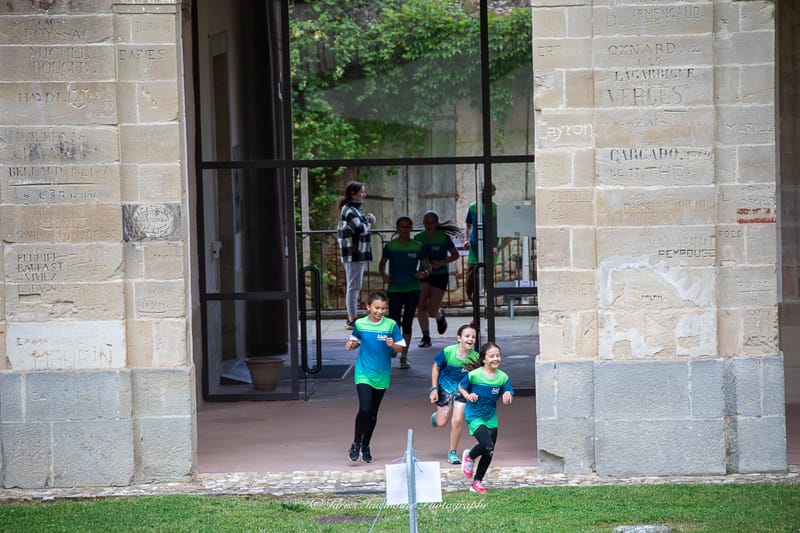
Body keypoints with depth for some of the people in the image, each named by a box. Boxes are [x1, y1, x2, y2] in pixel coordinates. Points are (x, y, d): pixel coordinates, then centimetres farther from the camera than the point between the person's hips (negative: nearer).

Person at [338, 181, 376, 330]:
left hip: (359, 253, 11)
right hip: (354, 254, -11)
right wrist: (369, 221, -6)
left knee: (354, 287, 15)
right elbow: (361, 229, -23)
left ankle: (351, 319, 21)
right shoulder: (349, 210, -15)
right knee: (354, 287, -7)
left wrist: (368, 220, 3)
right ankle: (352, 320, -5)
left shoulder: (355, 209, 17)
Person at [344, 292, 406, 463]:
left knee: (373, 414, 9)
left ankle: (365, 446, 26)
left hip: (381, 376, 1)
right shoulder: (359, 324, -1)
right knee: (364, 409, -16)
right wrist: (351, 345, -6)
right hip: (363, 374, -1)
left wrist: (392, 345, -20)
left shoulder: (391, 325, -5)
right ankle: (356, 444, 2)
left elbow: (400, 348, 0)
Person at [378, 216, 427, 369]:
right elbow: (382, 263, 11)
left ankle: (404, 357, 11)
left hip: (412, 289, 1)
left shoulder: (417, 247, -1)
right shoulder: (390, 246, -2)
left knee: (407, 323, 1)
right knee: (394, 322, -9)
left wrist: (423, 272, -16)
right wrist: (383, 274, -9)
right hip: (394, 288, -1)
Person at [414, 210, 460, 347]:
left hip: (440, 275, -3)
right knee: (421, 307, -10)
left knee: (432, 311, -7)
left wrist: (441, 262, -17)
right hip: (424, 275, 3)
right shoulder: (418, 238, -1)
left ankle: (440, 315, 31)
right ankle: (426, 337, 5)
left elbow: (455, 255, -2)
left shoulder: (444, 238, -10)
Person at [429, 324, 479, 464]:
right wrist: (434, 388, -7)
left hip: (462, 390, 1)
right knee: (441, 423, 5)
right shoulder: (448, 352, -21)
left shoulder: (475, 357, -18)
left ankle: (452, 452, 10)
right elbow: (436, 368, -6)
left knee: (457, 421, -9)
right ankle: (436, 416, 45)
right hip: (445, 388, 0)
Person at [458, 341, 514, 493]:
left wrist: (507, 395, -20)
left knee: (488, 453, 9)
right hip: (474, 417, -5)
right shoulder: (474, 375, -13)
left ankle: (477, 482, 26)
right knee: (488, 446, -22)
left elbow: (509, 392, 3)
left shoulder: (502, 377, -3)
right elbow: (461, 386, 3)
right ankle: (469, 456, 11)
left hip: (491, 418, 5)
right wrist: (468, 396, -16)